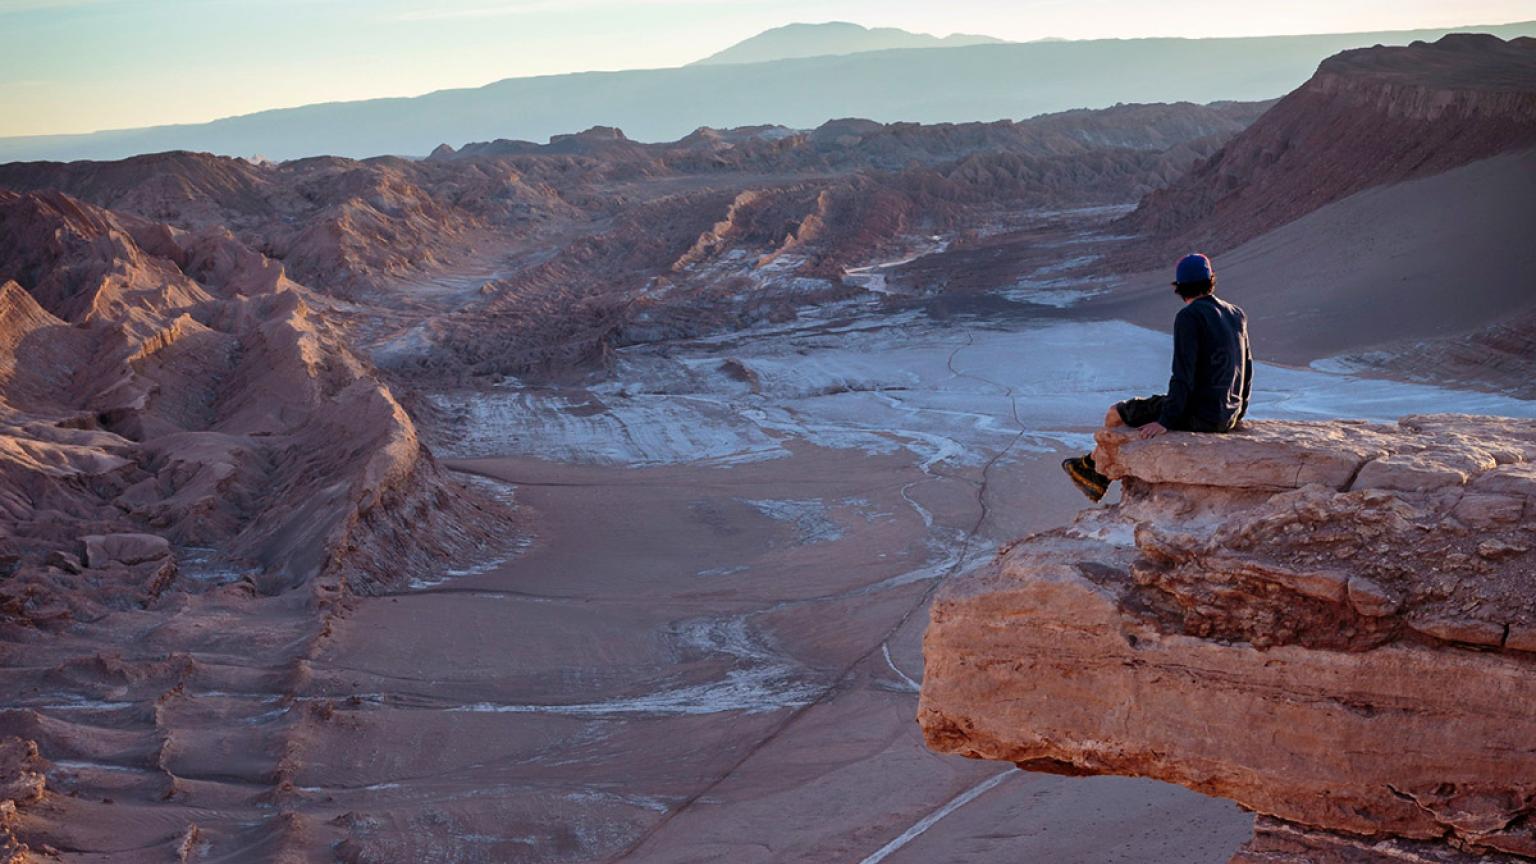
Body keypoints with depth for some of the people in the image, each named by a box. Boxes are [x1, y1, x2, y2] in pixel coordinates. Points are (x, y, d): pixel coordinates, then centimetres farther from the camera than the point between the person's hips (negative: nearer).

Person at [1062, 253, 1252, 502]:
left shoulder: (1189, 317, -16)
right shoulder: (1237, 315, 8)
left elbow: (1183, 376, -22)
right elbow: (1247, 369, 15)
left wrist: (1164, 422, -17)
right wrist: (1237, 415, 25)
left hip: (1198, 415, -8)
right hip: (1227, 417, 8)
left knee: (1116, 413, 11)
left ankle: (1094, 465, 36)